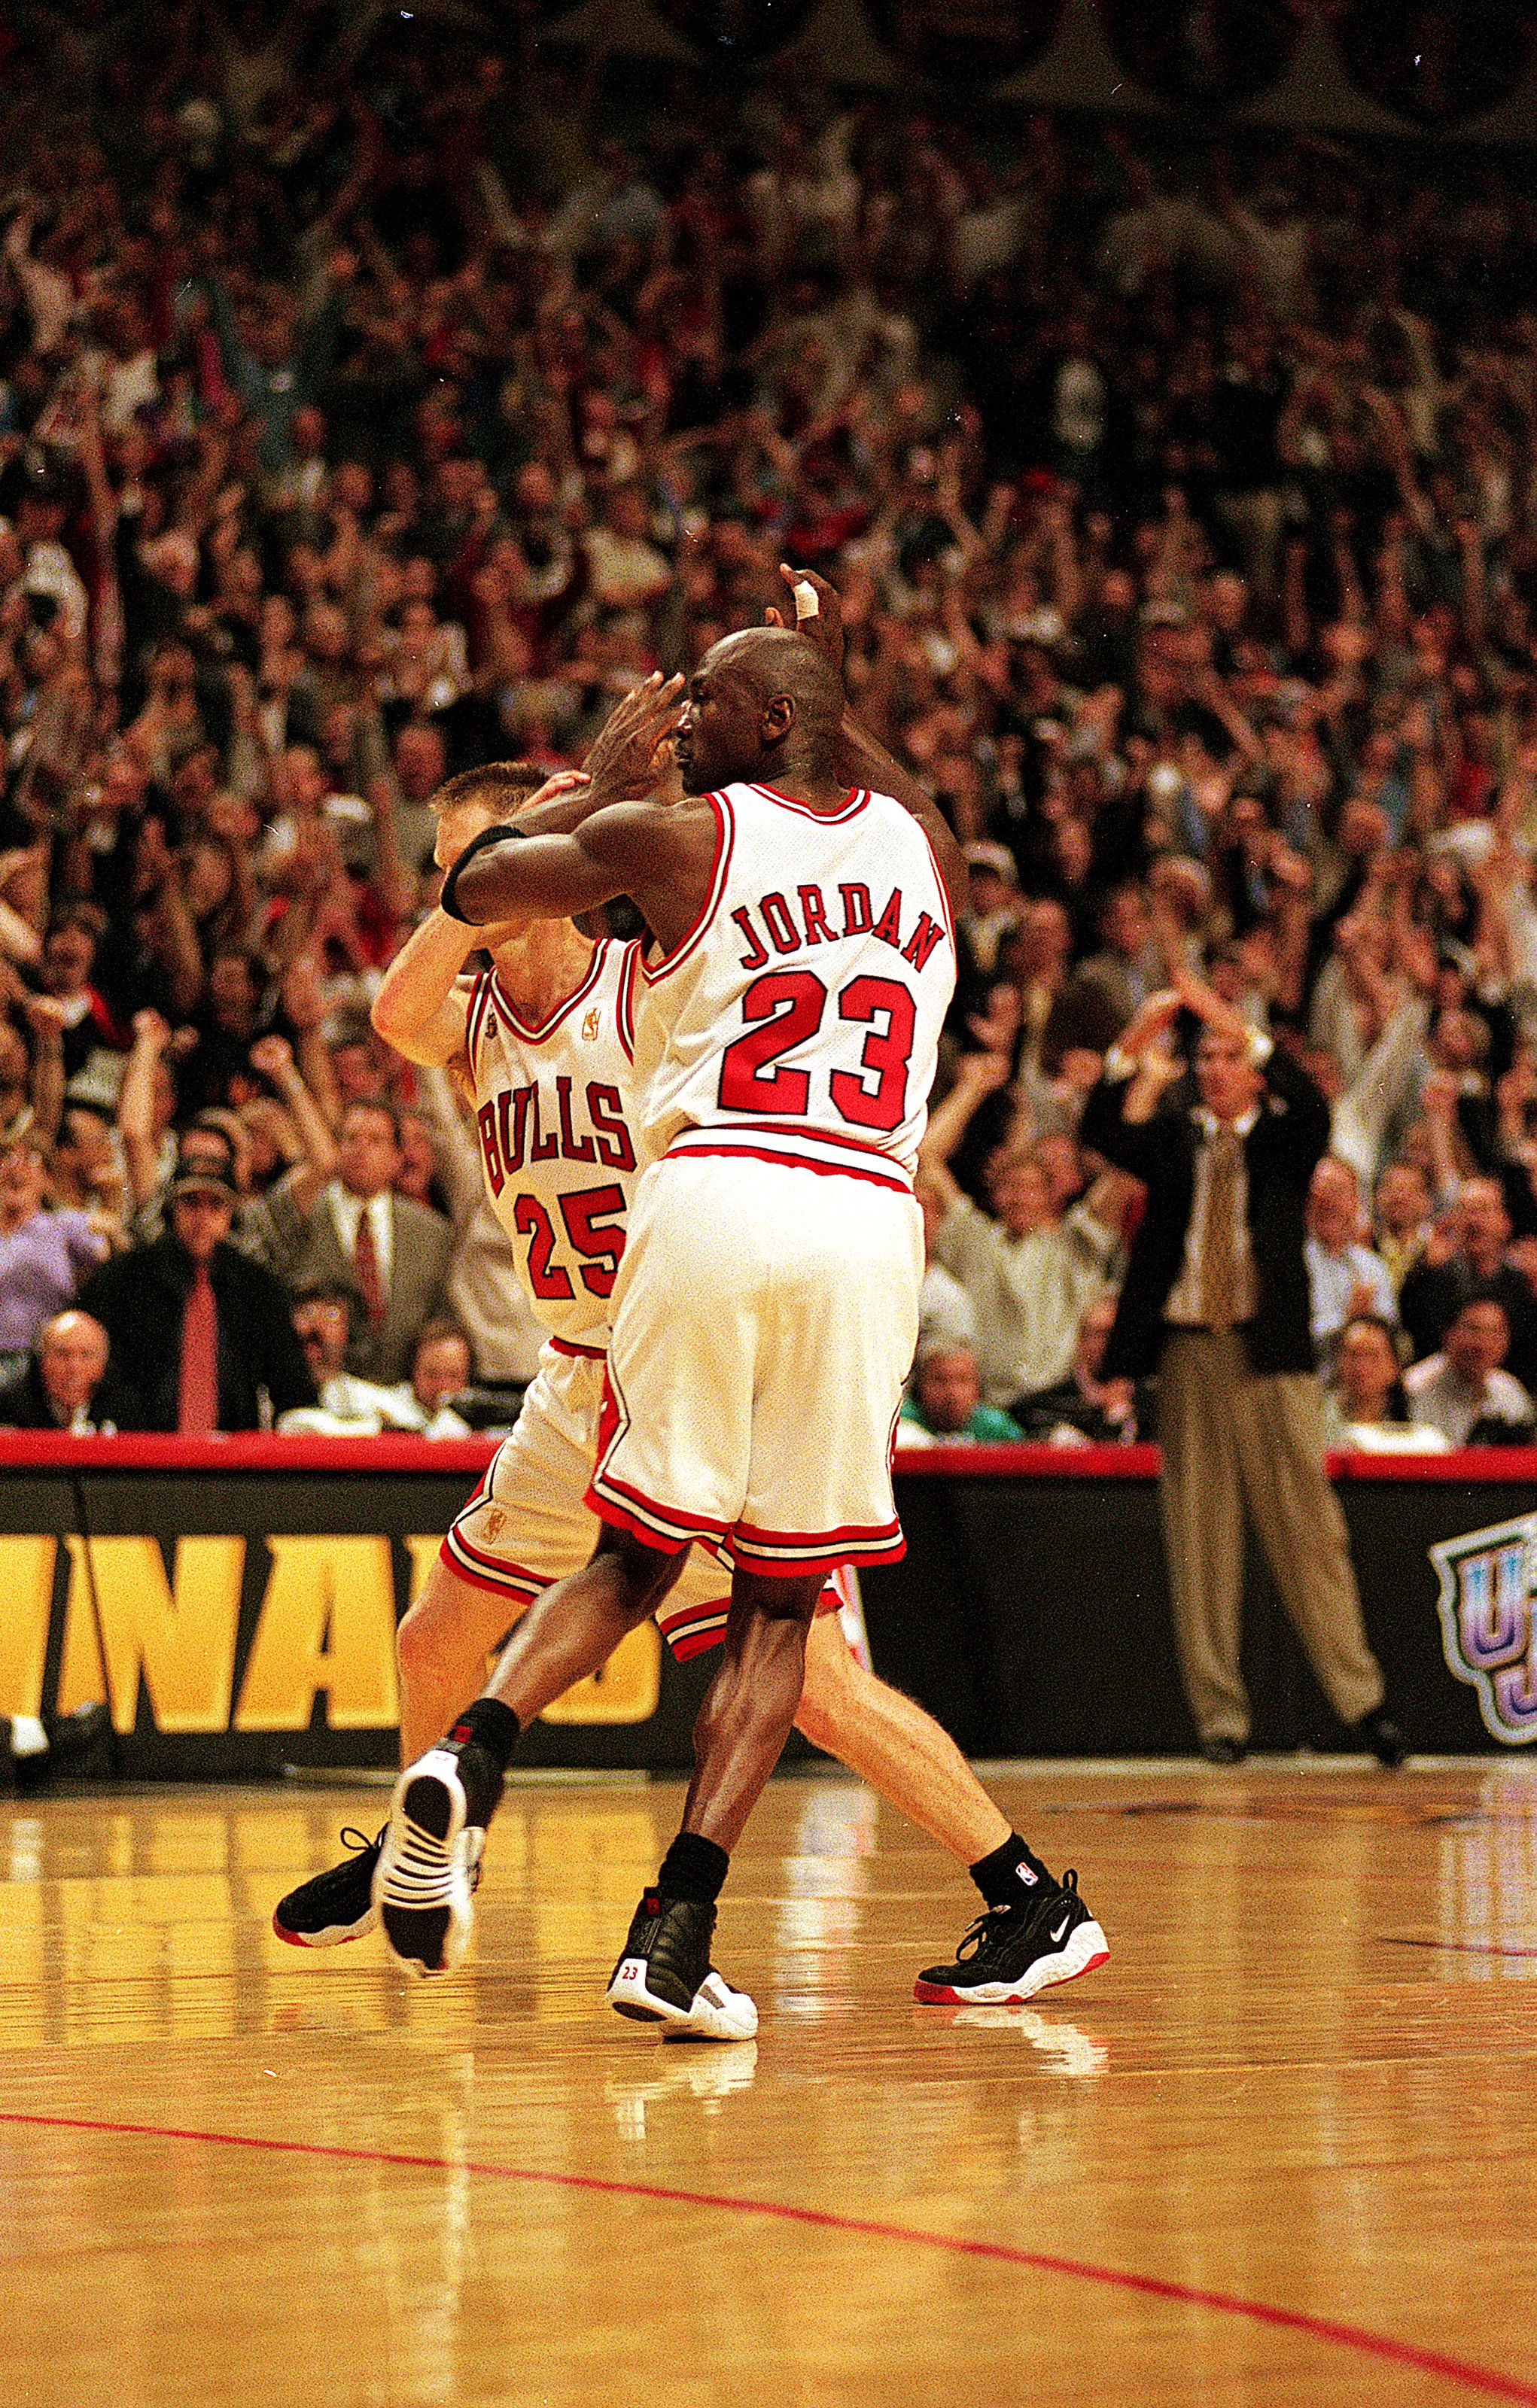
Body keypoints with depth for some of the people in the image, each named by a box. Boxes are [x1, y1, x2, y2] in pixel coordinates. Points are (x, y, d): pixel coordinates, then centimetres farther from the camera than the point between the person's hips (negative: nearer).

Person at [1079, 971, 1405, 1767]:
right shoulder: (1172, 1134, 13)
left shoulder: (1284, 1137, 10)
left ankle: (1360, 1700, 1)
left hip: (1270, 1351, -1)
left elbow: (1313, 1109, -12)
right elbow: (1101, 1133, -4)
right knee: (1199, 1536, 1)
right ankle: (1220, 1714, 5)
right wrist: (1134, 1046, -18)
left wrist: (1241, 1028, -22)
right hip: (1187, 1351, 2)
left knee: (1307, 1524, -2)